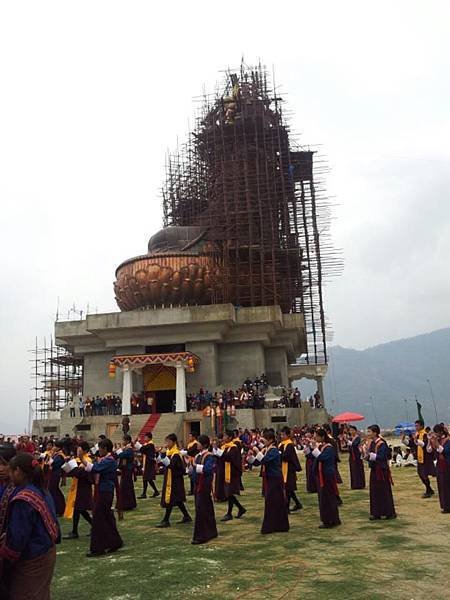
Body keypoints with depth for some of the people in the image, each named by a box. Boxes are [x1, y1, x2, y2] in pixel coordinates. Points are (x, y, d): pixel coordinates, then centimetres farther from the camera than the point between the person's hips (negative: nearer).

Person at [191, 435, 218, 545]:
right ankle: (211, 532, 25)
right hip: (198, 485, 8)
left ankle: (201, 536, -2)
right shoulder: (198, 456, 11)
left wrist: (196, 466, -23)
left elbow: (207, 468, -29)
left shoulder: (209, 456, -14)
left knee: (201, 510, -7)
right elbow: (194, 469, 16)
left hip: (205, 486, -8)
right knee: (207, 509, 15)